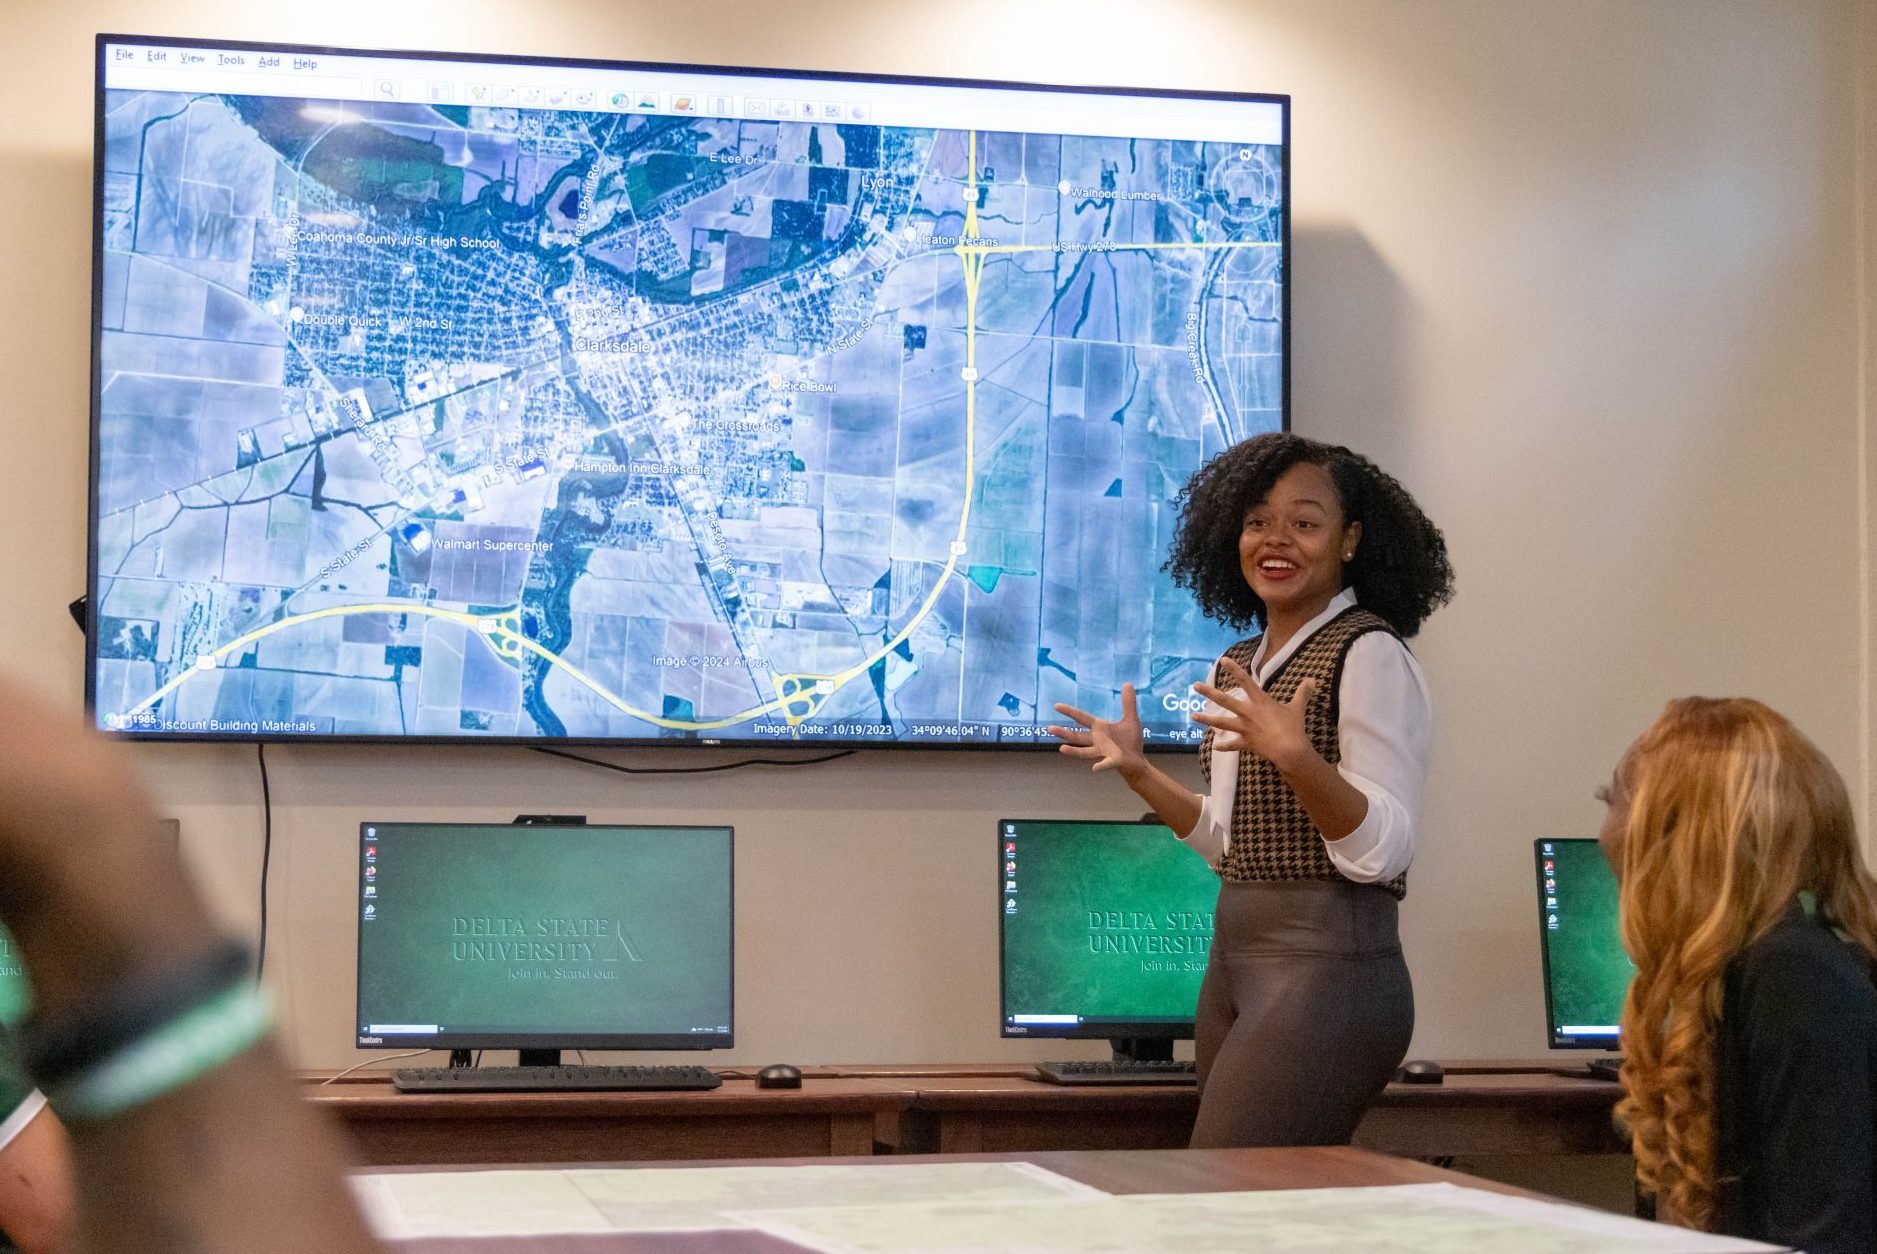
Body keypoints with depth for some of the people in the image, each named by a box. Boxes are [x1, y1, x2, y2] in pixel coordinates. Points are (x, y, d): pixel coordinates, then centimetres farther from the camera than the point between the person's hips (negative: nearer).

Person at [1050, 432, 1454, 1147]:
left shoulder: (1369, 654, -9)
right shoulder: (1238, 666, 16)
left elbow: (1380, 852, -16)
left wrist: (1296, 759, -29)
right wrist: (1138, 772, 15)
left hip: (1327, 972, -8)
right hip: (1235, 967, 8)